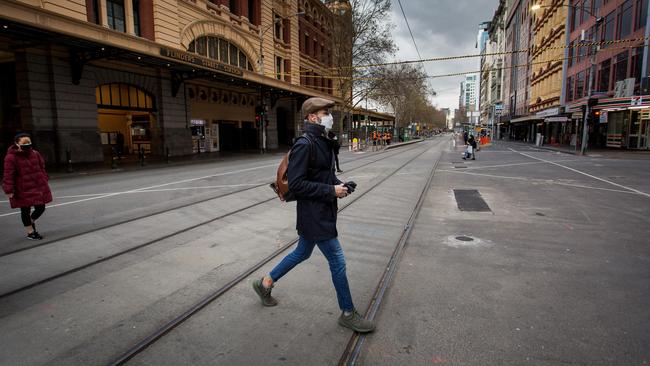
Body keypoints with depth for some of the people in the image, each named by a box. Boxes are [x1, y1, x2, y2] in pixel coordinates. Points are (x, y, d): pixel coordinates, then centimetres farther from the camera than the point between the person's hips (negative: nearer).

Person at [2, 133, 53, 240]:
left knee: (40, 208, 9)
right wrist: (9, 190, -13)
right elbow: (8, 175, -11)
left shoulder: (35, 154, 5)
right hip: (23, 190, -5)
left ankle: (31, 222, 41)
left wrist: (44, 180, 12)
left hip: (38, 186, 5)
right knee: (25, 211, 8)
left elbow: (42, 168, 16)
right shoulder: (11, 157, -11)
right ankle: (30, 232, 22)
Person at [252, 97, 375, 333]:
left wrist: (340, 185, 1)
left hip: (322, 212, 10)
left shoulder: (323, 143, 9)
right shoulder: (304, 145, -19)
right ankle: (348, 313, 19)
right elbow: (295, 184, -22)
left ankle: (265, 283, 42)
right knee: (337, 261, 0)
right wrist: (331, 190, -21)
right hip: (313, 214, -10)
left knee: (302, 253, 23)